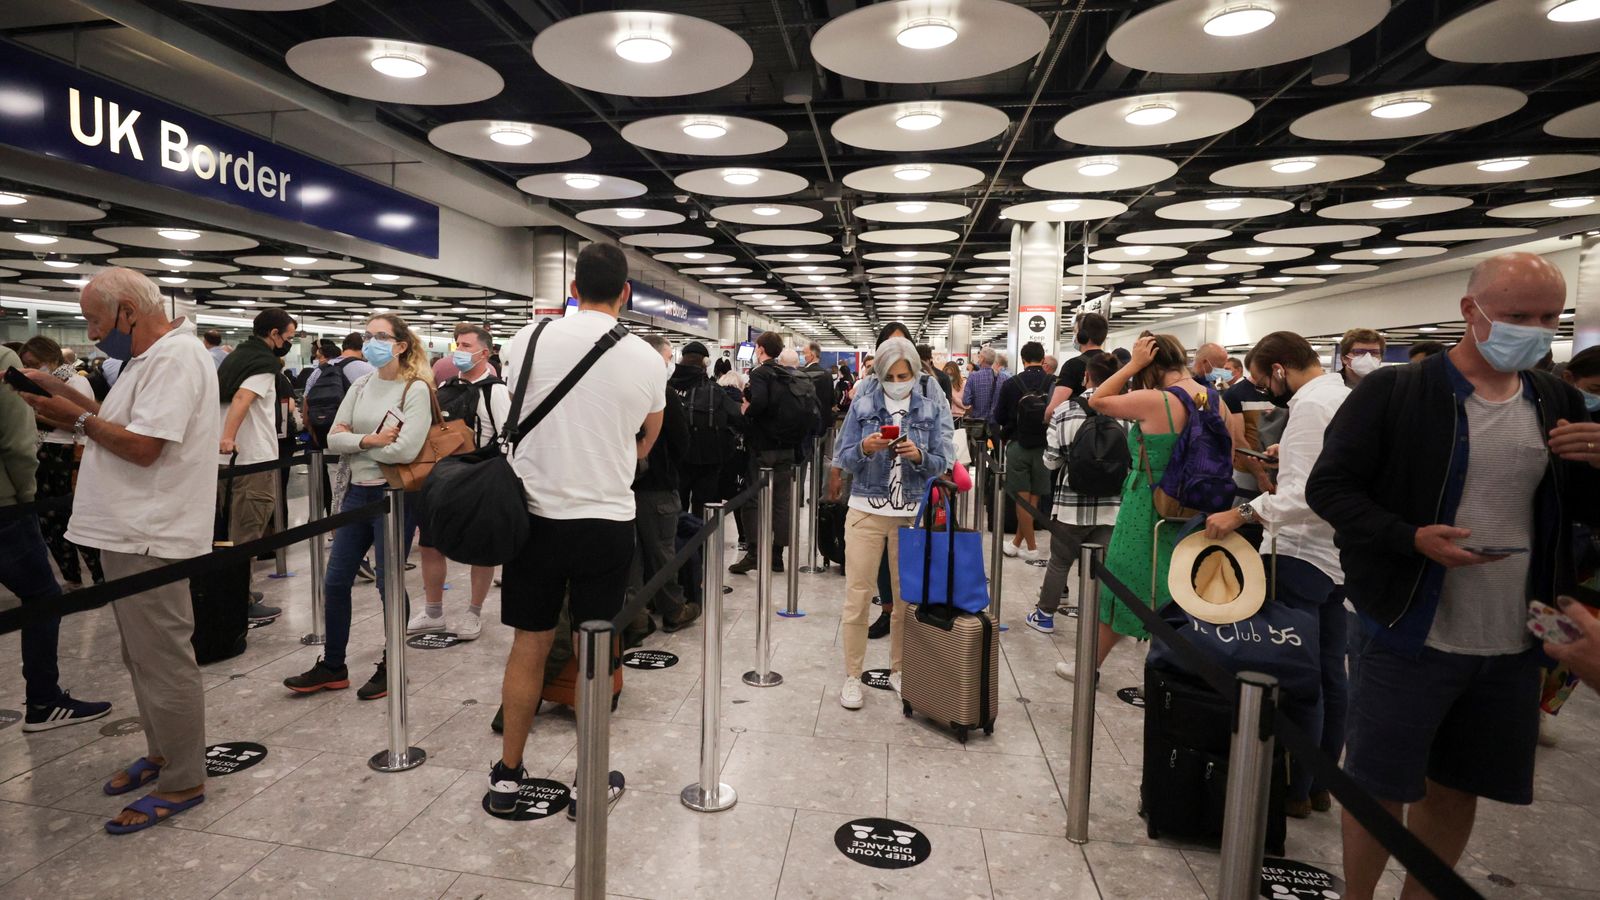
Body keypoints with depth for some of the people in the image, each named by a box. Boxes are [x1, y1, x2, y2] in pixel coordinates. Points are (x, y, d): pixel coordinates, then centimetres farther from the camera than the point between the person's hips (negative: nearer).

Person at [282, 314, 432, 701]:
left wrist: (353, 442, -9)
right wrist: (370, 440, -15)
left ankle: (391, 667, 22)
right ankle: (332, 667, 27)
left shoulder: (416, 389, -10)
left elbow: (405, 450, -21)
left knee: (389, 584, 4)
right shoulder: (361, 385, 8)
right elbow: (333, 438, 2)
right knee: (335, 581, 11)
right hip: (358, 491, 7)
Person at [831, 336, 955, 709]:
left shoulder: (933, 405, 1)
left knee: (908, 598, 10)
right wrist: (865, 448, -21)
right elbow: (843, 458, -1)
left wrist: (918, 455, -21)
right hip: (866, 512, -1)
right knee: (858, 595, 2)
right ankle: (852, 676, 14)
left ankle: (899, 670, 27)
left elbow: (944, 462, -1)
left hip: (913, 514, 1)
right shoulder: (863, 402, 0)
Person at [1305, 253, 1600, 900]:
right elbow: (1329, 487, -12)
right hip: (1408, 635, -5)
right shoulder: (1392, 392, -10)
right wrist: (1411, 538, -26)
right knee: (1380, 787, 8)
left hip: (1512, 645, 5)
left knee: (1458, 787, 19)